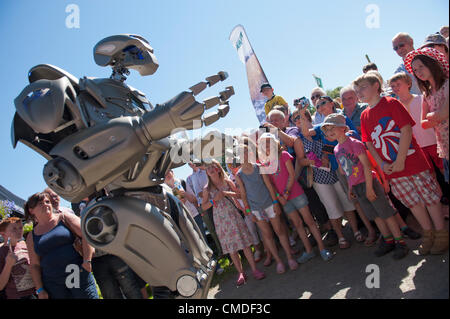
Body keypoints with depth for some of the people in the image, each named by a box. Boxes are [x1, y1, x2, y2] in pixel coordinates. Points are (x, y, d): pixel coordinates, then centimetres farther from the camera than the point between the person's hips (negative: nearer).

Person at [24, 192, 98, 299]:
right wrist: (40, 290, 2)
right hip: (53, 284, 3)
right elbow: (35, 265, 11)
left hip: (79, 275, -3)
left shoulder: (64, 218, 4)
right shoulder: (31, 237, 12)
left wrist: (87, 261, -17)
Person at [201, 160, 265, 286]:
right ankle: (241, 273, 12)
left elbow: (239, 194, 5)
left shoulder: (227, 182, 4)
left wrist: (226, 193, -10)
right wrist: (214, 200, -11)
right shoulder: (207, 188, 4)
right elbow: (203, 206, 5)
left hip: (233, 214, -1)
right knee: (231, 247, 3)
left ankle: (254, 269, 2)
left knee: (245, 243, -4)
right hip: (220, 218, 1)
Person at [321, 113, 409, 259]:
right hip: (356, 187, 7)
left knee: (386, 213, -1)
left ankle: (400, 243, 8)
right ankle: (388, 240, 26)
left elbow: (366, 165, -17)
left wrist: (369, 187, -19)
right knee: (375, 216, 14)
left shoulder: (355, 143, -14)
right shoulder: (337, 150, 8)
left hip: (368, 183, -7)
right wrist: (350, 187, 16)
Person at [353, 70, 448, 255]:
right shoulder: (364, 116, 8)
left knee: (429, 196, 5)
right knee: (412, 201, 13)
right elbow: (369, 143, 9)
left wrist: (400, 160, -17)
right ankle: (428, 233, 28)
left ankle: (441, 233, 20)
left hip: (412, 161, -5)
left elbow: (406, 130, -13)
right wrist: (382, 165, -4)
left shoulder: (391, 103, -7)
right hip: (392, 170, 5)